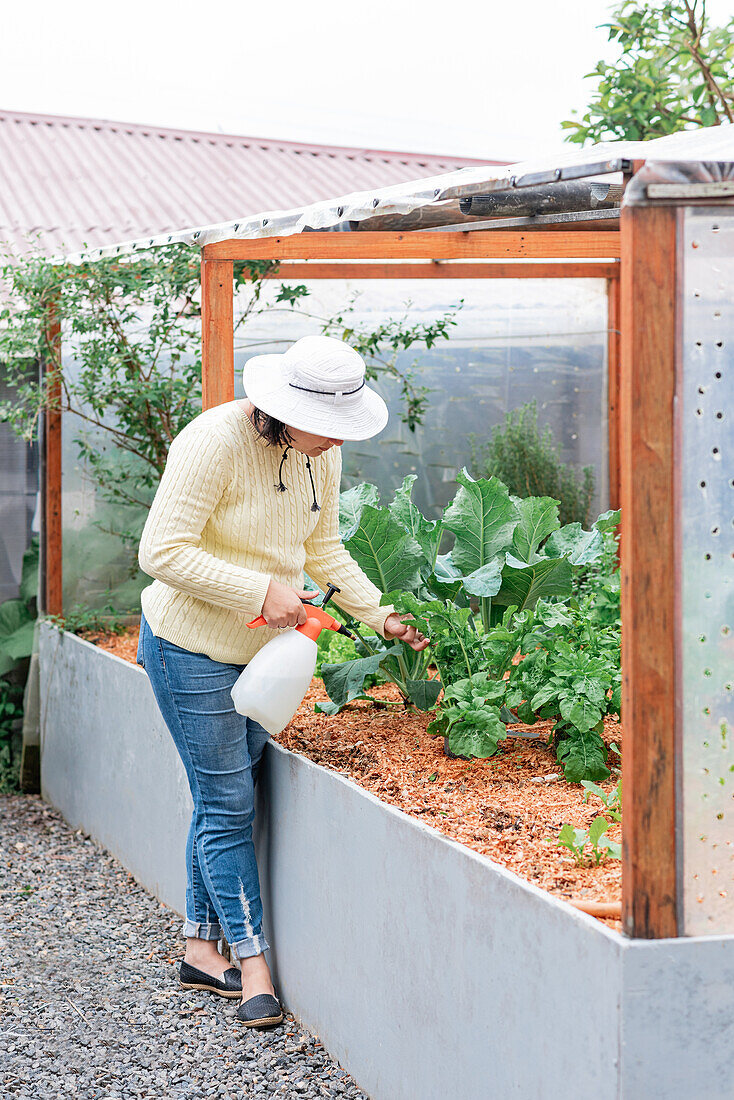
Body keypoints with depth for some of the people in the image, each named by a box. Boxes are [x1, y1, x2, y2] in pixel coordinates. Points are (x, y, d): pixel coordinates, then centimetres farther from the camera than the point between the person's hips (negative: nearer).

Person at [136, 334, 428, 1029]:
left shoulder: (321, 454, -1)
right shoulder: (213, 443, -24)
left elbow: (322, 548, 11)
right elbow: (163, 553, -26)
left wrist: (380, 616, 2)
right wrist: (263, 591, -28)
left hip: (259, 649, 7)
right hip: (192, 647, -7)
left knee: (220, 802, 13)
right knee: (228, 805, -4)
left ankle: (201, 950, 24)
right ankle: (252, 965, 4)